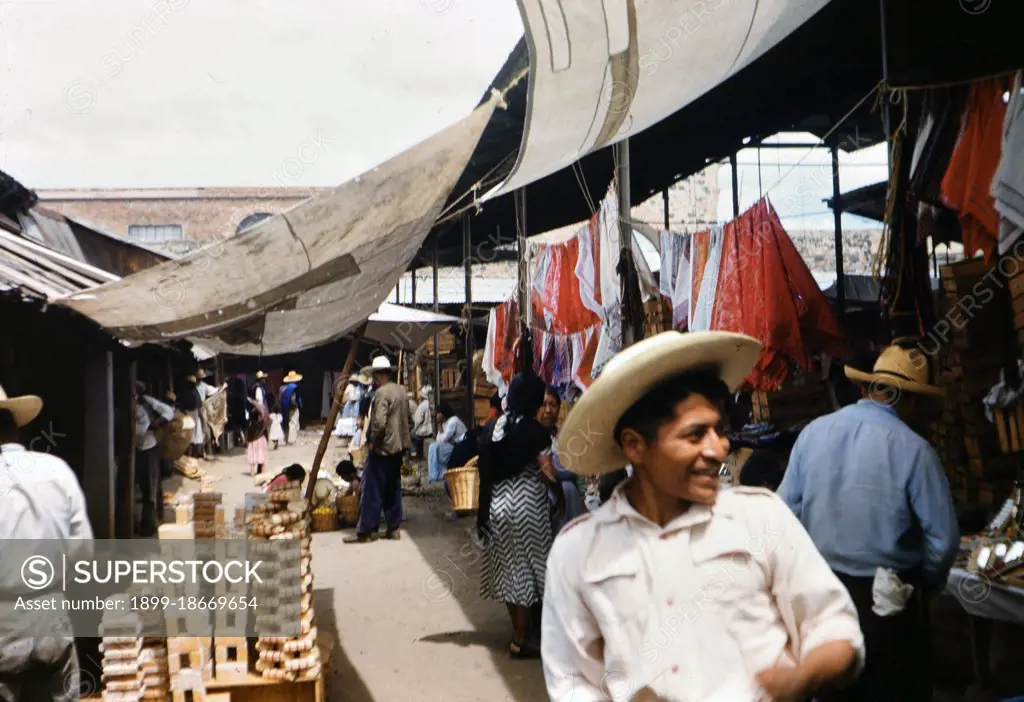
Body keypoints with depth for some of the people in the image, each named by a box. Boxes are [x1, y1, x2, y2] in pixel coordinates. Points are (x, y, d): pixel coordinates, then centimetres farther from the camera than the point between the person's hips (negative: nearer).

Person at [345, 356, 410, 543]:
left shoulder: (382, 392, -17)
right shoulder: (401, 391, 10)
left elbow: (379, 422, -24)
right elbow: (405, 418, 16)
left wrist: (372, 441, -10)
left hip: (382, 448, -9)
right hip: (398, 447, 9)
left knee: (372, 491, -3)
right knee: (393, 489, 13)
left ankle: (365, 531, 0)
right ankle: (393, 528, 16)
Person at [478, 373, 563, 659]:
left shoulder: (497, 426, 5)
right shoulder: (535, 430, -13)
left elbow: (486, 465, 6)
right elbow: (547, 474, -14)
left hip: (498, 503, 6)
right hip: (525, 506, -6)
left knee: (508, 567, 14)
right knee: (526, 569, 3)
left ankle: (520, 630, 28)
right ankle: (520, 641, 8)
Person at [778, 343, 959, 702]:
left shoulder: (812, 432, -3)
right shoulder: (913, 449, -14)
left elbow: (786, 511, -1)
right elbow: (943, 539, -11)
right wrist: (927, 585, 8)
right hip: (887, 603, -4)